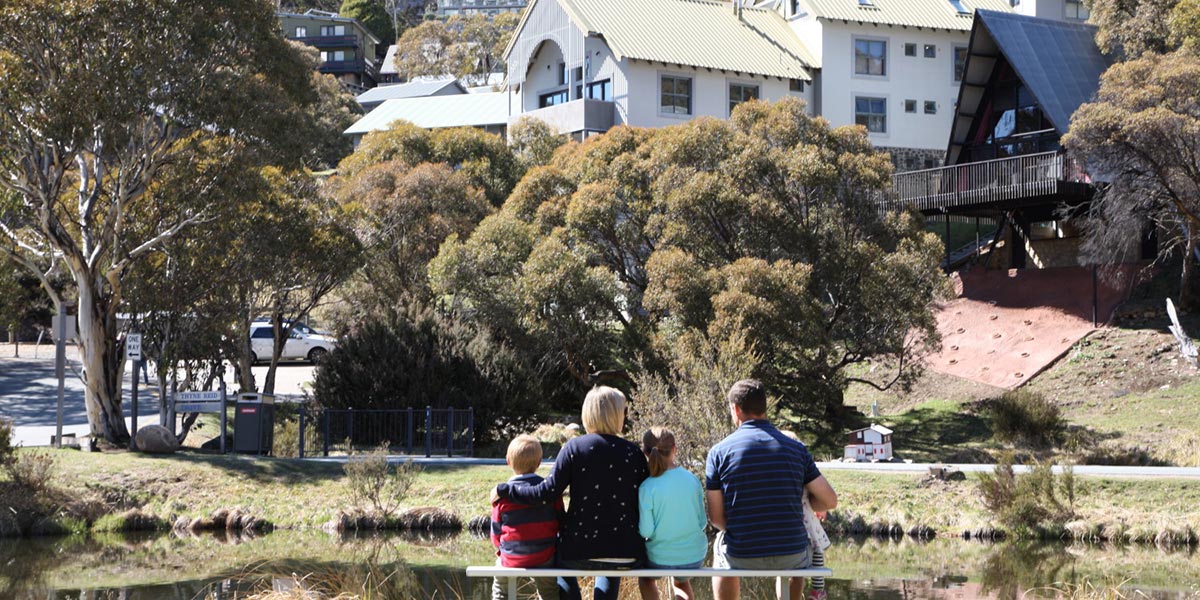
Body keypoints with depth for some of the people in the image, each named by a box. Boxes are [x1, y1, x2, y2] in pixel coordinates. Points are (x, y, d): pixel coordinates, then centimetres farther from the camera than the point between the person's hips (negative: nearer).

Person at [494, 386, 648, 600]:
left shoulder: (574, 448, -7)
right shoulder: (634, 453, -2)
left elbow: (547, 492, -12)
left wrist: (503, 490, 0)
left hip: (580, 553, -1)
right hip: (628, 555, 1)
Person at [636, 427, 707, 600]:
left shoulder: (647, 488, -18)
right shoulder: (692, 480, -8)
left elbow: (645, 531, -14)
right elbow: (702, 522, -1)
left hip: (661, 559, -3)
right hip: (695, 557, 3)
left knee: (646, 579, 34)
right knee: (681, 581, 37)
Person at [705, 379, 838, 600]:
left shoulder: (719, 452, -4)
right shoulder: (796, 449, 0)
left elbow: (716, 518, -4)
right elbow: (830, 501, 1)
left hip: (742, 558, -1)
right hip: (792, 557, 1)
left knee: (720, 543, 35)